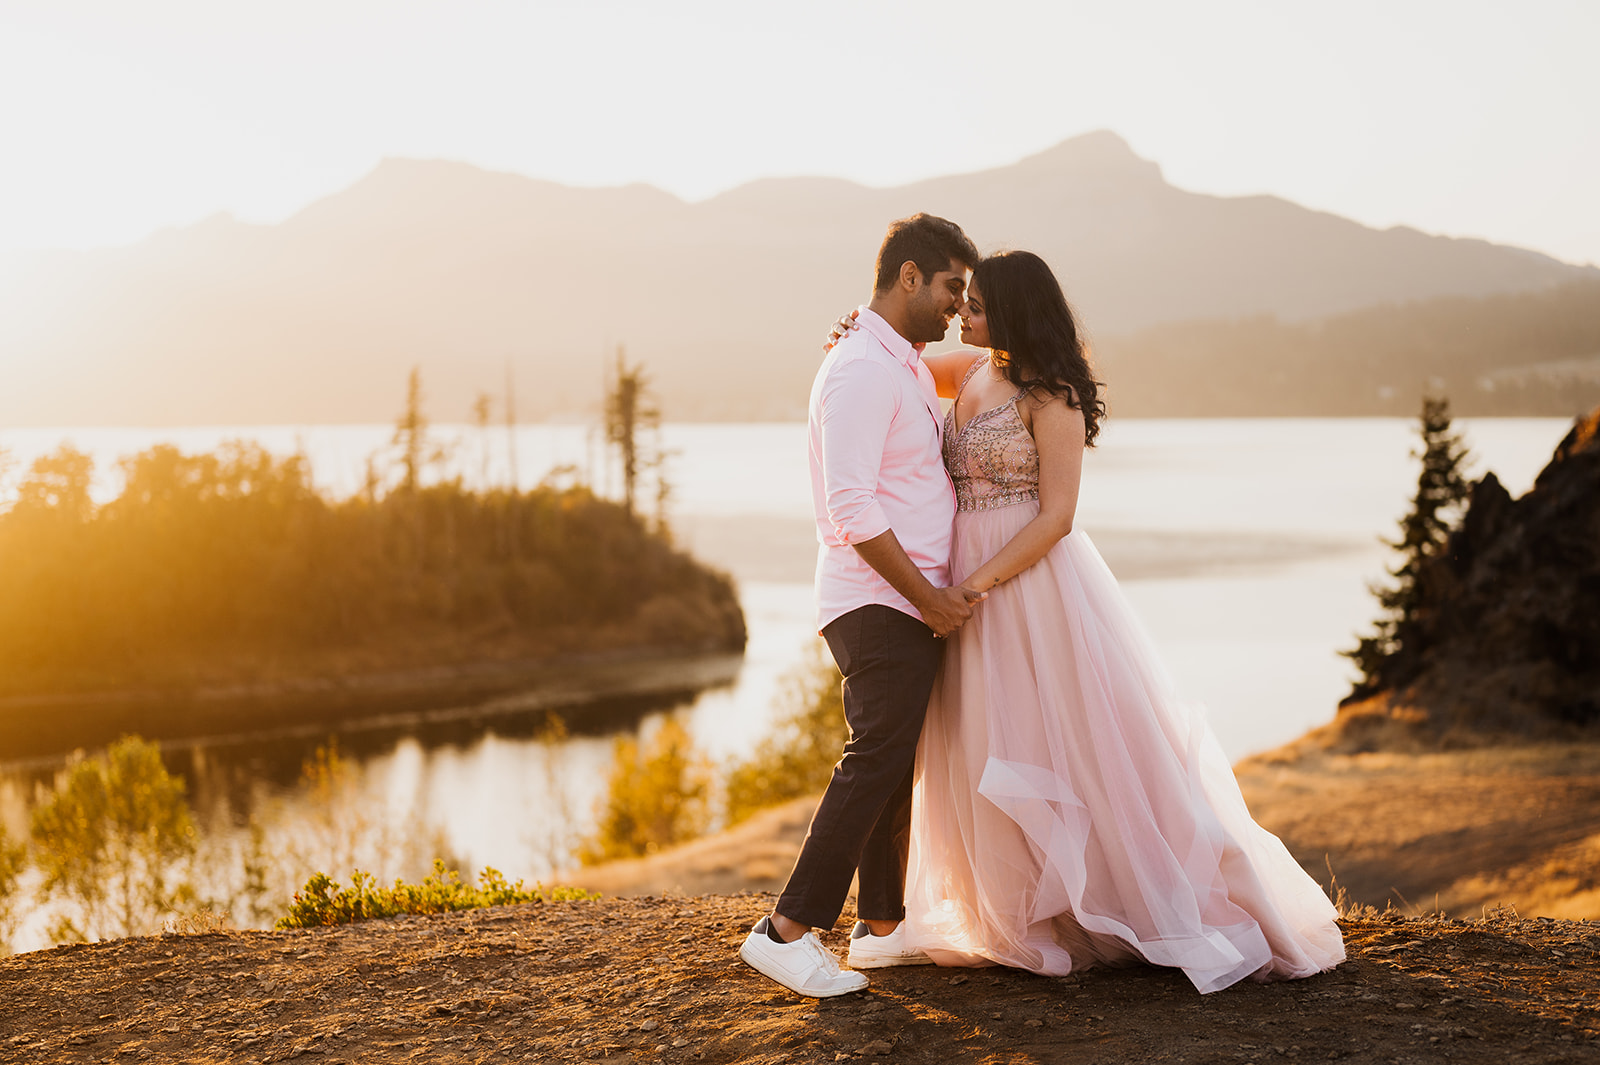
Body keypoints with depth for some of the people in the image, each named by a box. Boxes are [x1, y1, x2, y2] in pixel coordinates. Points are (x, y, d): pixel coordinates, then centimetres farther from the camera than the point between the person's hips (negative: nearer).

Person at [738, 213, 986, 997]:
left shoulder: (908, 369, 18)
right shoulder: (861, 370, -15)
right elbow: (851, 508, -22)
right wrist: (928, 595, -19)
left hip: (919, 602, 10)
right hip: (881, 603, -10)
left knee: (893, 764, 14)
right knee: (876, 759, -15)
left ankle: (881, 928, 22)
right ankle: (787, 931, -13)